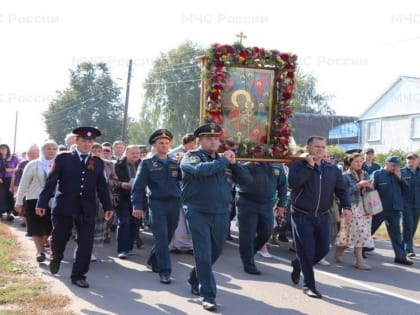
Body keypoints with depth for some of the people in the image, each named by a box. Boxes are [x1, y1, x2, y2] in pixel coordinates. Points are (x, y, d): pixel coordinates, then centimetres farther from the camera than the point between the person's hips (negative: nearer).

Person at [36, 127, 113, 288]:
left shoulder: (98, 162, 8)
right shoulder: (63, 158, 1)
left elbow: (102, 187, 9)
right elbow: (51, 181, -3)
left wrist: (108, 206, 3)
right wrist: (42, 203, -8)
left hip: (87, 209, 2)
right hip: (64, 207, -2)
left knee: (86, 244, -1)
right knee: (58, 239, 7)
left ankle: (78, 275, 12)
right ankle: (56, 258, 41)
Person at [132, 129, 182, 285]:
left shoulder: (176, 163, 12)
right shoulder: (147, 163, 3)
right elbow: (139, 186, -1)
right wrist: (137, 206, -9)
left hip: (175, 203, 4)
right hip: (157, 204, -4)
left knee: (168, 237, 12)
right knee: (161, 238, -7)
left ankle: (154, 261, 33)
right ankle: (164, 271, -1)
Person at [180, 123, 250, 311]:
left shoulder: (224, 159, 14)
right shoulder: (191, 156, -2)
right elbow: (202, 169, -26)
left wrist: (233, 163, -6)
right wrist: (223, 160, -16)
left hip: (221, 213, 6)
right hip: (199, 212, -6)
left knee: (214, 252, 16)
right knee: (203, 254, -7)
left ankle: (195, 280, 38)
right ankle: (208, 295, 1)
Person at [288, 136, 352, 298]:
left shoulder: (333, 169, 6)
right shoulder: (298, 165, -7)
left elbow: (341, 189, 6)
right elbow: (293, 182, -25)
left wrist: (346, 207, -10)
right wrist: (309, 166, -21)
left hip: (322, 216, 5)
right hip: (301, 215, -5)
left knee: (323, 249, 9)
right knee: (306, 250, -5)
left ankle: (298, 264, 36)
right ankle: (309, 285, 10)